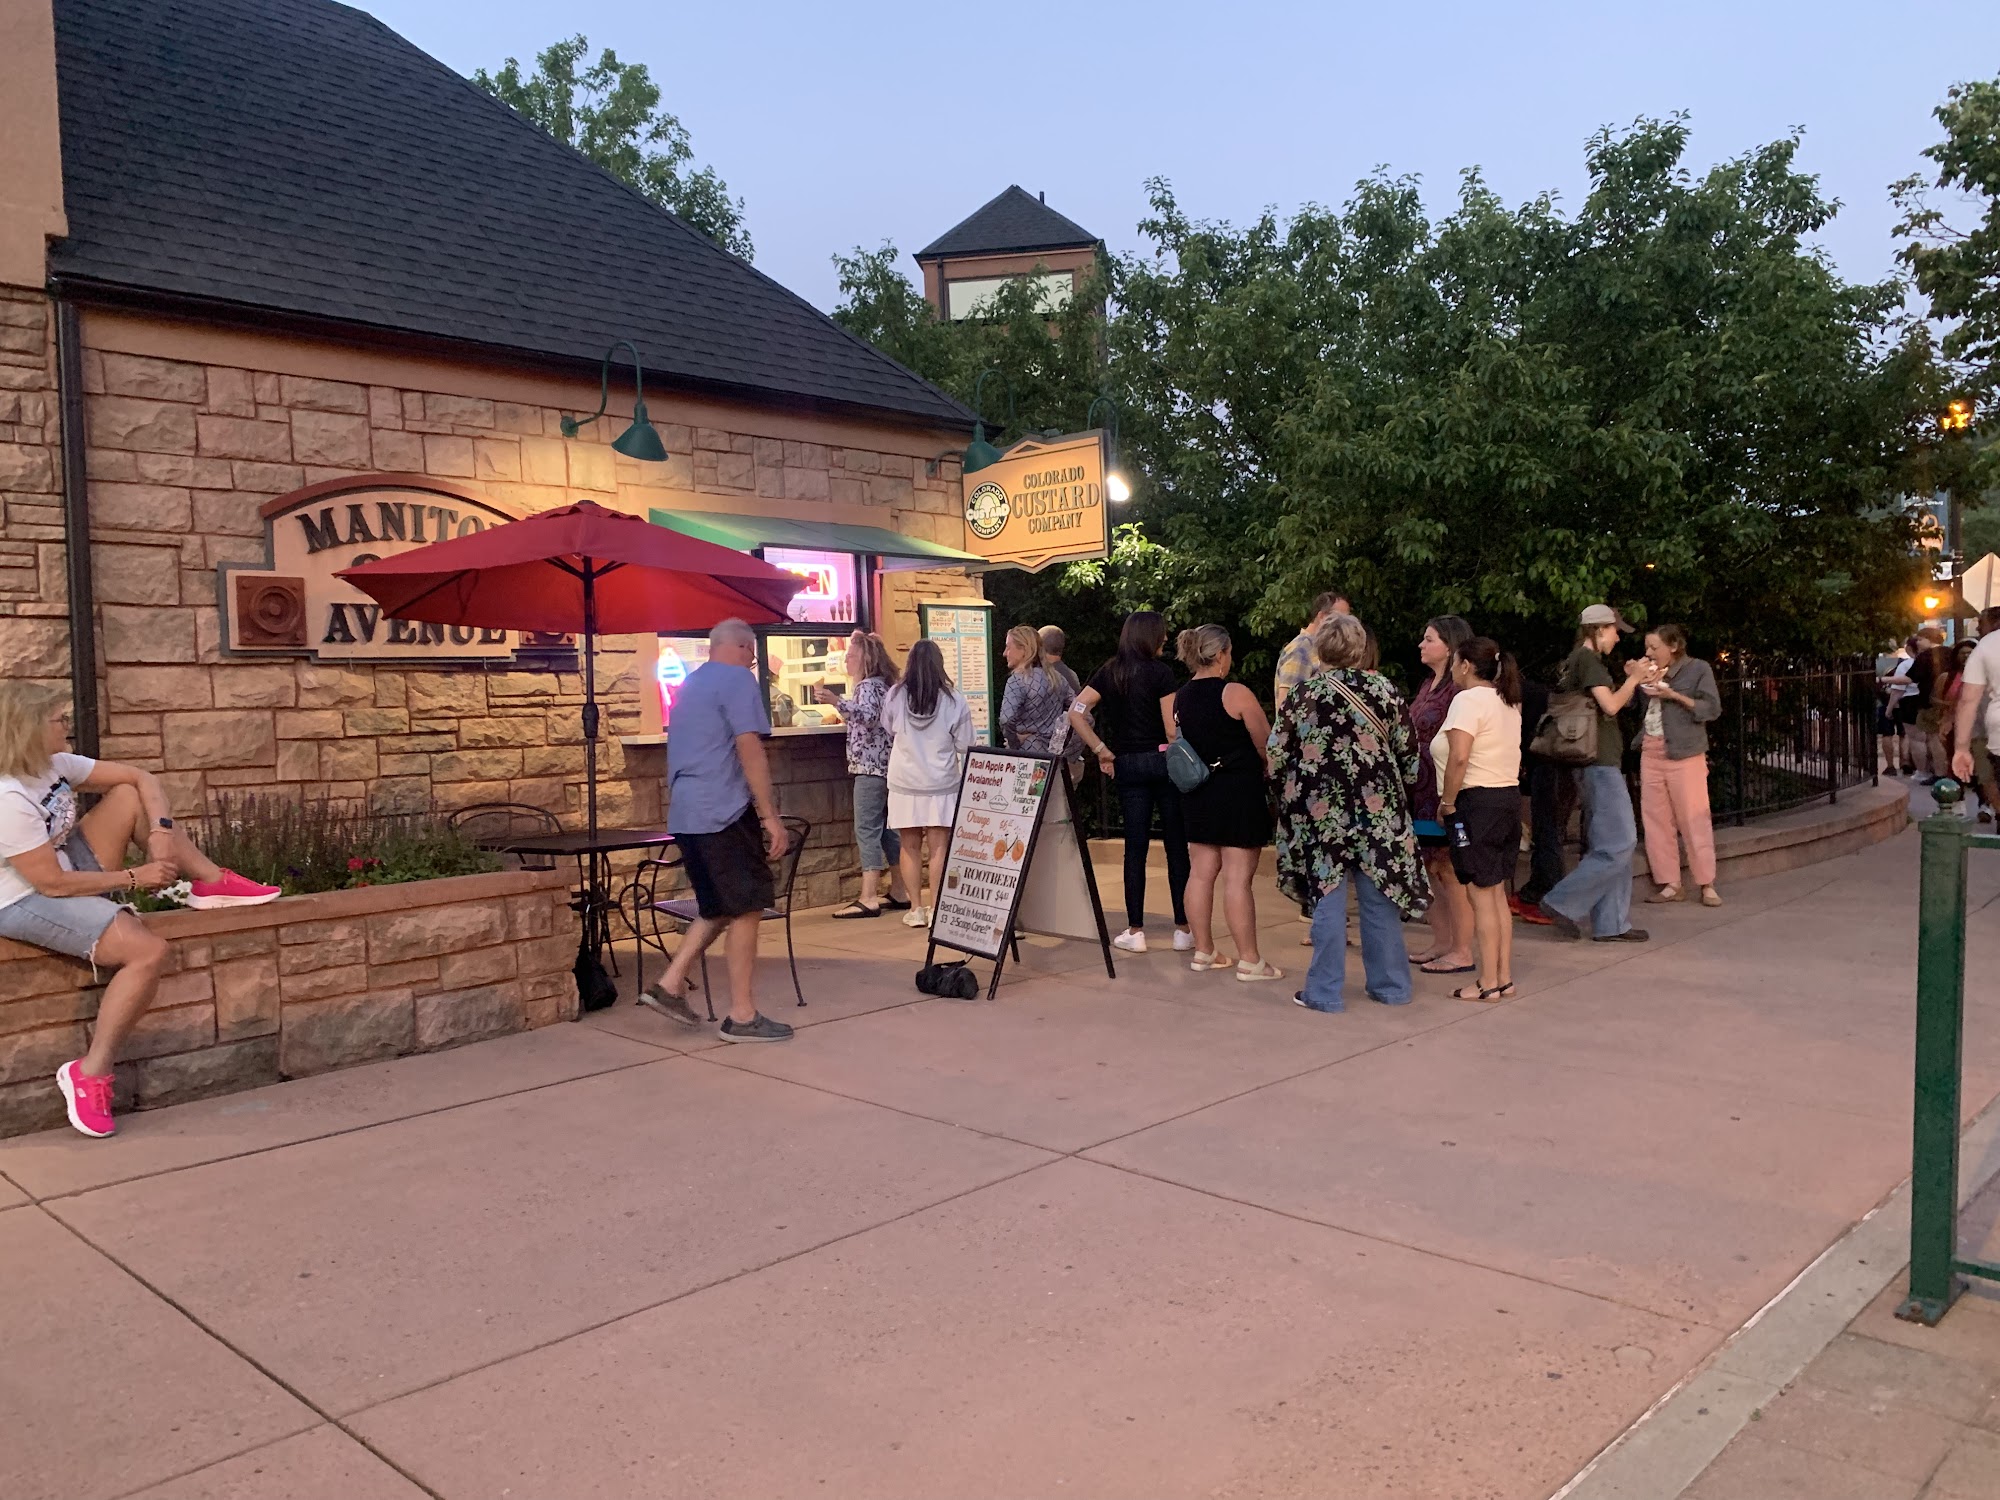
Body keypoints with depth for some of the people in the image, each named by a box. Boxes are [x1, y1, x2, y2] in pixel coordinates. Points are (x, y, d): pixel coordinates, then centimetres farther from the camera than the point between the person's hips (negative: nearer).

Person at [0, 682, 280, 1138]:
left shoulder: (55, 764, -1)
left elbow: (142, 778, 1)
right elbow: (52, 883, -26)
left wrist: (160, 831, -16)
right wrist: (135, 877, -18)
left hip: (68, 870, 9)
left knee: (130, 795, -2)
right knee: (149, 951, -24)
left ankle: (213, 883, 1)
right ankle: (89, 1075, -15)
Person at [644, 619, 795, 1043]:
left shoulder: (690, 685, 20)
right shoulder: (737, 679, -8)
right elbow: (749, 749, -16)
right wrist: (770, 816, -16)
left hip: (685, 815, 9)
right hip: (724, 813, -9)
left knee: (718, 908, 18)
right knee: (746, 910, -2)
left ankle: (670, 984, 13)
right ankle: (742, 1017, 1)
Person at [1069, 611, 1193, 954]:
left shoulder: (1109, 672, 6)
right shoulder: (1160, 671, -7)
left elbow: (1076, 712, -2)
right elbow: (1172, 727, -11)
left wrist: (1102, 752, 1)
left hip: (1126, 765, 4)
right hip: (1162, 760, -4)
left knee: (1135, 847, 6)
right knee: (1176, 846, 3)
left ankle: (1135, 932, 7)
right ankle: (1183, 929, 6)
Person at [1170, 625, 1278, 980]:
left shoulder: (1179, 697, 6)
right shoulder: (1236, 694, -14)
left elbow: (1175, 740, 12)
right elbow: (1265, 744, -10)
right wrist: (1266, 769, 9)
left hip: (1197, 791, 7)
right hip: (1239, 790, -7)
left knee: (1201, 872, 11)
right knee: (1238, 877, -4)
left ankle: (1203, 952, 18)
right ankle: (1249, 961, 2)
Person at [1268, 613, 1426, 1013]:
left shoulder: (1300, 695, -5)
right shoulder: (1383, 691, -1)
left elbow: (1276, 758, -2)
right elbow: (1408, 754, 4)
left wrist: (1286, 794, 15)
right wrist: (1400, 794, 20)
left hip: (1320, 812, -1)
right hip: (1378, 811, 2)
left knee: (1327, 899, 3)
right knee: (1380, 898, 10)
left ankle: (1325, 992, 7)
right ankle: (1390, 986, 20)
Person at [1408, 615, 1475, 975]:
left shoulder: (1458, 690, -16)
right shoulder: (1428, 685, 13)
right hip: (1424, 787, 9)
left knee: (1450, 870, -2)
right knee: (1432, 868, 14)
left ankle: (1462, 952, 8)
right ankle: (1441, 944, 23)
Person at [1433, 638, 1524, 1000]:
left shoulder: (1468, 700, -13)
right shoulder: (1507, 702, 15)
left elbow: (1459, 757, -24)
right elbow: (1506, 753, 14)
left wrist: (1447, 802, -14)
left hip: (1477, 802, -9)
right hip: (1509, 797, 9)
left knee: (1482, 896, -3)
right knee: (1497, 893, 14)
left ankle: (1488, 983, 2)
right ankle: (1504, 977, 18)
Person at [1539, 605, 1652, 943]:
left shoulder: (1579, 660, 20)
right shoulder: (1588, 659, -10)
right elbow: (1611, 706, -19)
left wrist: (1630, 679, 16)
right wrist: (1633, 678, -5)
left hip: (1597, 764, 11)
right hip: (1600, 763, -11)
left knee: (1608, 844, 10)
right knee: (1619, 844, -10)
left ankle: (1611, 924, 12)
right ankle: (1562, 903, -8)